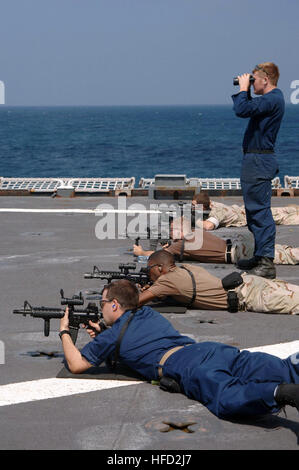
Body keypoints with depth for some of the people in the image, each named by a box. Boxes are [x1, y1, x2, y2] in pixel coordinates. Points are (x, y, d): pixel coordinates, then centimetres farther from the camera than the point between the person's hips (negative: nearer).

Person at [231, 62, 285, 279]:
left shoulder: (272, 99, -18)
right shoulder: (271, 98, 16)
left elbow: (242, 110, -28)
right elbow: (249, 108, 31)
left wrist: (243, 88, -12)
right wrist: (244, 90, 17)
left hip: (259, 161, -11)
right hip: (256, 159, 11)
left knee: (260, 210, -11)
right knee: (255, 210, 17)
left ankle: (267, 263, -12)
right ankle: (260, 257, 25)